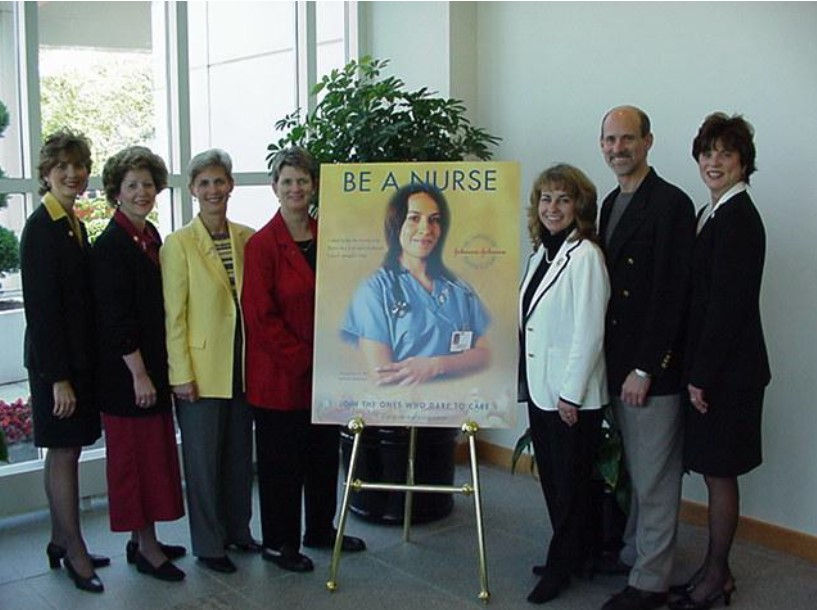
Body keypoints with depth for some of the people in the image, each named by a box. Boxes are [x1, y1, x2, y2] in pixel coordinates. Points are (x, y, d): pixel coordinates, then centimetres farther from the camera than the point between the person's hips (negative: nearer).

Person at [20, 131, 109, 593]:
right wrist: (58, 377, -19)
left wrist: (76, 368, 12)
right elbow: (40, 306, -18)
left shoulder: (74, 225, 12)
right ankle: (75, 553, 11)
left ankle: (61, 541, 27)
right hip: (56, 359, -9)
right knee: (64, 452, 0)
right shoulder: (42, 227, -15)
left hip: (79, 356, 9)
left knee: (66, 451, 15)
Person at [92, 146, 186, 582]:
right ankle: (146, 547, 13)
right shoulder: (110, 245, -14)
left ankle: (141, 540, 26)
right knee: (136, 452, 1)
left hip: (153, 365, 8)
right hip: (126, 370, -8)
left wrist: (156, 369, 13)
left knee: (153, 450, 14)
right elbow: (115, 317, -17)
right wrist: (139, 374, -17)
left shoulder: (150, 236, 10)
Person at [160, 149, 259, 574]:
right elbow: (174, 315, -9)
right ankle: (208, 544, 21)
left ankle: (238, 530, 32)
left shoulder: (247, 238, 5)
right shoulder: (179, 244, -8)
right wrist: (181, 374, -12)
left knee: (240, 451, 15)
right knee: (203, 457, 6)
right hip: (201, 369, -4)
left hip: (243, 365, 5)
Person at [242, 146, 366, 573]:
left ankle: (321, 529, 35)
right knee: (281, 461, 6)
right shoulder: (262, 244, -10)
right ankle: (278, 543, 22)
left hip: (325, 372, 6)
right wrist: (302, 358, -14)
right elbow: (260, 316, -13)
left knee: (325, 453, 16)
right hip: (279, 374, -6)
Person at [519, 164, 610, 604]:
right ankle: (575, 552, 34)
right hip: (539, 387, 8)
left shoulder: (585, 256, -16)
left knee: (570, 481, 6)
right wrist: (530, 382, 15)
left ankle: (561, 565, 21)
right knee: (550, 477, 17)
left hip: (572, 394, -8)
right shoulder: (540, 253, 10)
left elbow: (589, 332, -18)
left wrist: (570, 393, -17)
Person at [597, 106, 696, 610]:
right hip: (620, 363, 8)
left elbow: (671, 294, -17)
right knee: (634, 471, 17)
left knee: (654, 477, 2)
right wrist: (615, 362, 12)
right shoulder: (612, 203, 14)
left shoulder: (671, 203, -12)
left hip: (654, 369, -8)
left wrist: (645, 369, -17)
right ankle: (633, 553, 31)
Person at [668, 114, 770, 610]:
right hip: (710, 364, 9)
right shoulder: (716, 213, 13)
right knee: (715, 471, 16)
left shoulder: (738, 218, -16)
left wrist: (701, 375, -17)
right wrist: (696, 370, 12)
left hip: (726, 369, -9)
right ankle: (715, 569, 29)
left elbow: (729, 303, -20)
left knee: (719, 472, 4)